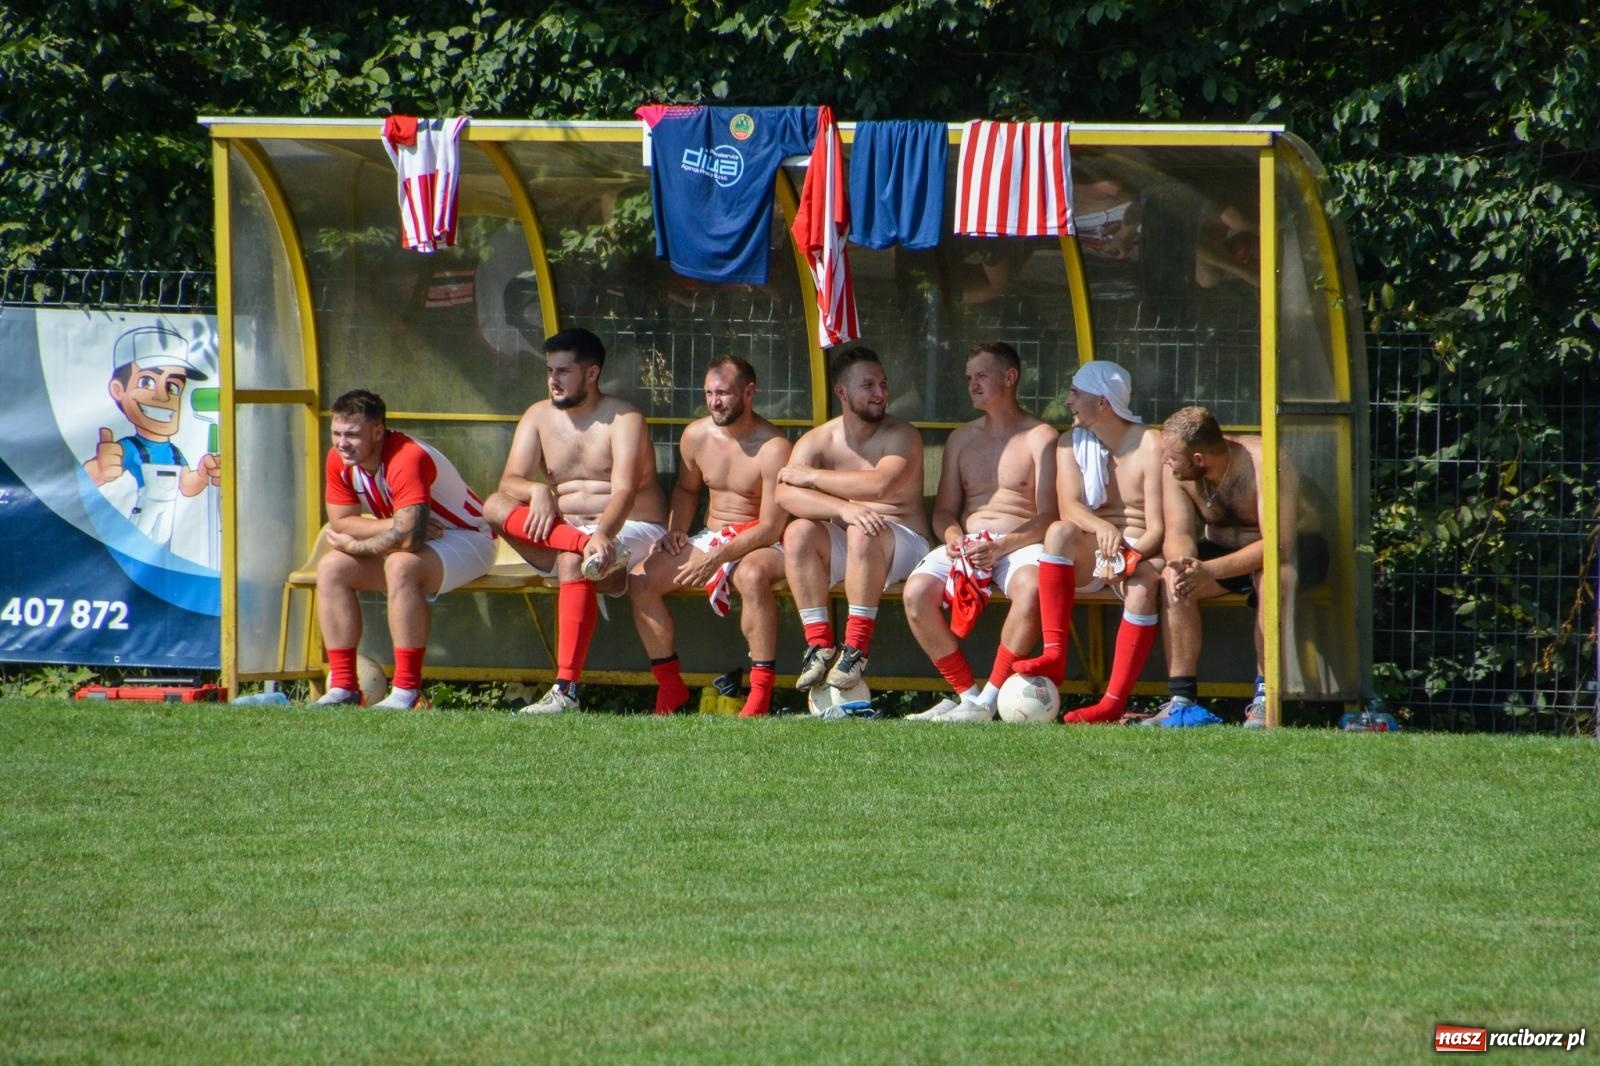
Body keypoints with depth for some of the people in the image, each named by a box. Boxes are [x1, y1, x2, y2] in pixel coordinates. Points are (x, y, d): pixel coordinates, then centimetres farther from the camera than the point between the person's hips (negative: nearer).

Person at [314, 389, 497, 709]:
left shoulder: (407, 459, -31)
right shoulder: (339, 460, -7)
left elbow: (408, 537, -38)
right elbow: (340, 522, -7)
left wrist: (354, 545, -22)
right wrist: (397, 526, -21)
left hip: (466, 541, -8)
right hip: (418, 542, 8)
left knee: (401, 565, -36)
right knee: (331, 568, -8)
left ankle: (406, 691, -35)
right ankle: (343, 687, -11)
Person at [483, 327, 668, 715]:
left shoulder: (623, 419, -7)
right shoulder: (539, 417, 10)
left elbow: (624, 491, -21)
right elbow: (509, 482, -1)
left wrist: (603, 536, -42)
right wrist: (538, 492, -26)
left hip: (630, 530, -5)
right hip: (562, 531, 5)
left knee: (572, 562, -37)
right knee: (495, 506, -19)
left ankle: (566, 688, -44)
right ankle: (586, 548, -40)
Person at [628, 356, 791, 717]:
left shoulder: (772, 448, -17)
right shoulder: (696, 436, 2)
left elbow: (771, 528, -20)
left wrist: (717, 558, -28)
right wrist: (675, 530, 3)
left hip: (760, 544, -6)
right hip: (711, 536, 6)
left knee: (752, 574, -42)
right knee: (641, 581, -16)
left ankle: (761, 694, -39)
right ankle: (669, 686, -4)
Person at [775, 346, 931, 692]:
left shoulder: (902, 436, -4)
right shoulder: (817, 441, 3)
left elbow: (880, 485, -24)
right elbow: (785, 495, -15)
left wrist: (811, 476, -15)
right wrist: (843, 509, -33)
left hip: (903, 544, -3)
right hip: (841, 548, 3)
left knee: (864, 533, -35)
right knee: (798, 531, -25)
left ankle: (856, 647, -32)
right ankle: (819, 643, -26)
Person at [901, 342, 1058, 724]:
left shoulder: (1040, 438, 3)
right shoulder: (962, 440, 21)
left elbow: (1048, 516, -5)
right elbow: (943, 510, 20)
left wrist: (1002, 546, -20)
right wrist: (952, 535, -5)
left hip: (1020, 545, -5)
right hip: (967, 544, 5)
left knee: (1032, 587, -39)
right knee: (917, 592, -26)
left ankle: (989, 699, -34)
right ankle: (966, 692, -16)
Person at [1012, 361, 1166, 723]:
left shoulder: (1150, 446, -6)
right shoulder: (1071, 443, 7)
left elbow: (1157, 529, -13)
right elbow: (1070, 507, -10)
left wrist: (1127, 559, -32)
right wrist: (1102, 528, -32)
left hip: (1141, 556, -3)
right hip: (1088, 557, 3)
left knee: (1143, 582, -38)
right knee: (1059, 532, -30)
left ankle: (1115, 702, -44)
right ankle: (1054, 655, -40)